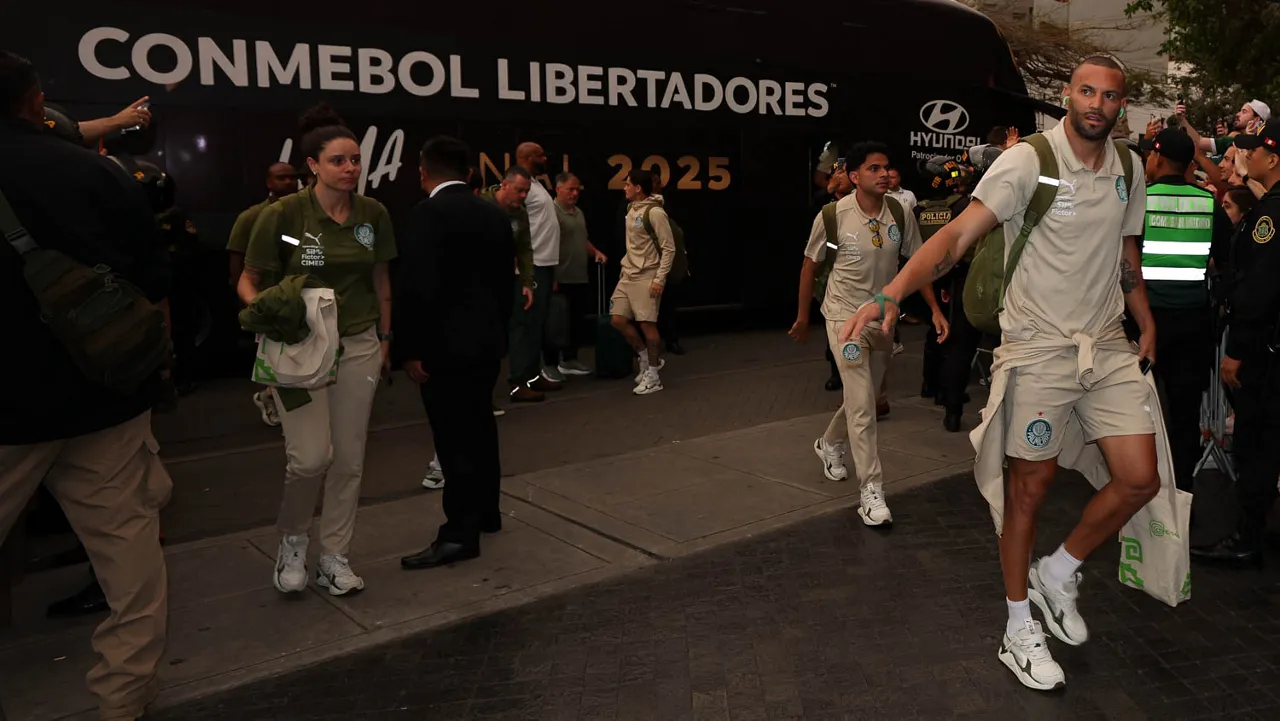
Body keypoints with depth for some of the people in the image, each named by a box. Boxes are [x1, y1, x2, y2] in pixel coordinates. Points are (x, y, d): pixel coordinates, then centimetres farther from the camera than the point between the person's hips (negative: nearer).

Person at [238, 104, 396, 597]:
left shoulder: (373, 214, 1)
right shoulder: (283, 214, -10)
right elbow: (248, 281, -3)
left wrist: (385, 339, 15)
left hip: (358, 345, 4)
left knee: (349, 459, 6)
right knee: (311, 457, -12)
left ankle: (334, 557, 22)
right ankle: (292, 541, 18)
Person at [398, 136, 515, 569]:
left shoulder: (429, 213, -13)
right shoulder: (495, 215, 9)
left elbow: (418, 287, -20)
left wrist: (412, 350, -15)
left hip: (446, 344, -8)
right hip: (486, 341, 8)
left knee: (455, 437, -4)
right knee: (479, 427, 19)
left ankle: (460, 534, 1)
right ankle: (485, 512, 31)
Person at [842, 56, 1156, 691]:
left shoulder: (1129, 171, 7)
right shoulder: (1027, 161, -12)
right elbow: (959, 234, -22)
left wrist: (1147, 325, 18)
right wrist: (890, 293, -35)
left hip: (1108, 346, 6)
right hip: (1037, 347, -5)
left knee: (1140, 479, 2)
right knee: (1030, 486, 3)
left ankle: (1057, 573, 27)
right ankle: (1019, 629, 19)